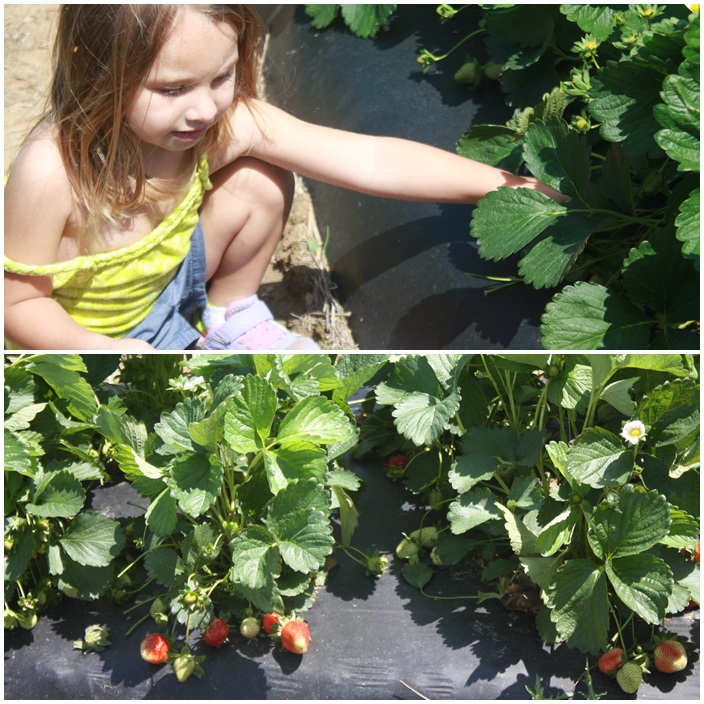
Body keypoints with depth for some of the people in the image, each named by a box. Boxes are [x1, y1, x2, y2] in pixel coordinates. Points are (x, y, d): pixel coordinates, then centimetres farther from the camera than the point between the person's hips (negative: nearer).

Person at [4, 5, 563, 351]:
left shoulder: (228, 122, -25)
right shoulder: (51, 172, -36)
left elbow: (369, 159, -26)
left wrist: (500, 184, -32)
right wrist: (107, 349, -40)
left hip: (170, 275, 5)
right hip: (84, 332, -4)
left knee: (260, 184, -11)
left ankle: (230, 315, 14)